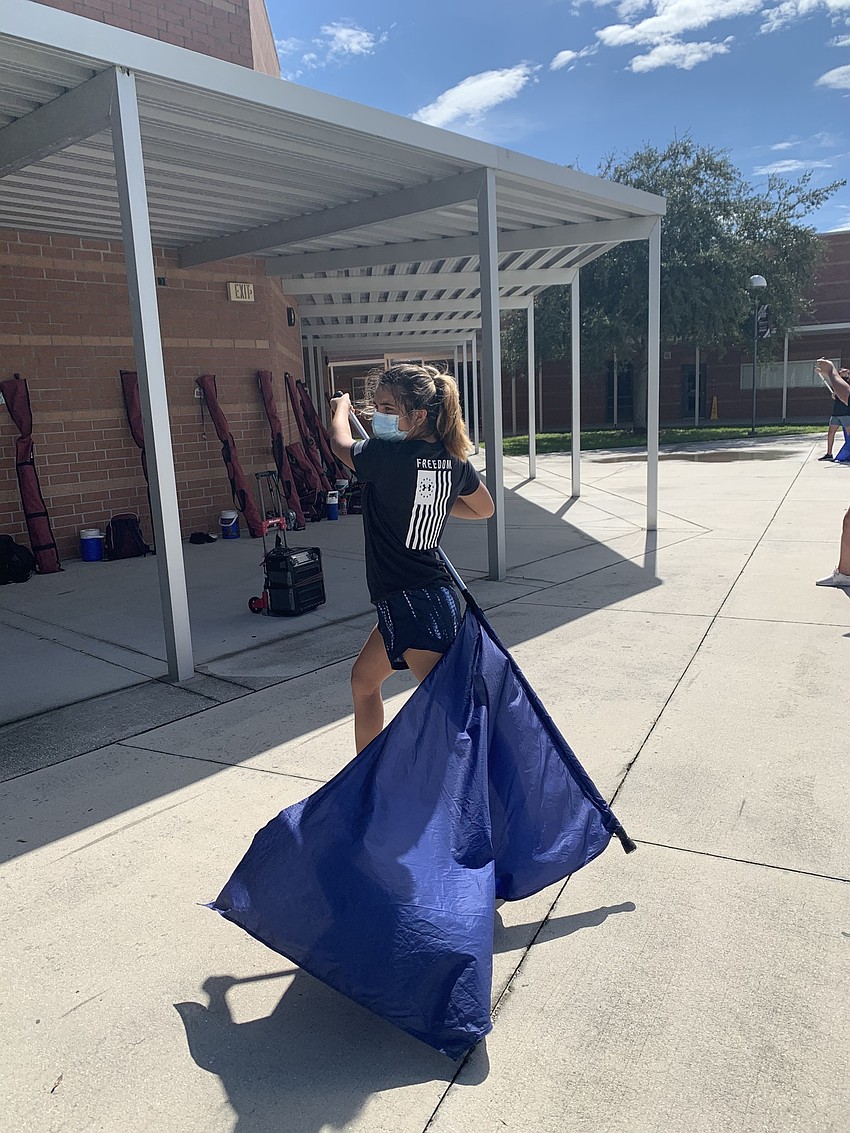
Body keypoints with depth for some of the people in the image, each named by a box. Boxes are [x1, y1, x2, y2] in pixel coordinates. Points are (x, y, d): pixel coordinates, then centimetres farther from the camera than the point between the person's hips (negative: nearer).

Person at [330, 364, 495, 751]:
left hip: (412, 605, -10)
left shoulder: (389, 456, -20)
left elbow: (341, 444, 3)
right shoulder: (453, 458, 2)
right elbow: (484, 508, 20)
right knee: (364, 679, 25)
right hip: (434, 594, 10)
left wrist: (341, 407, 23)